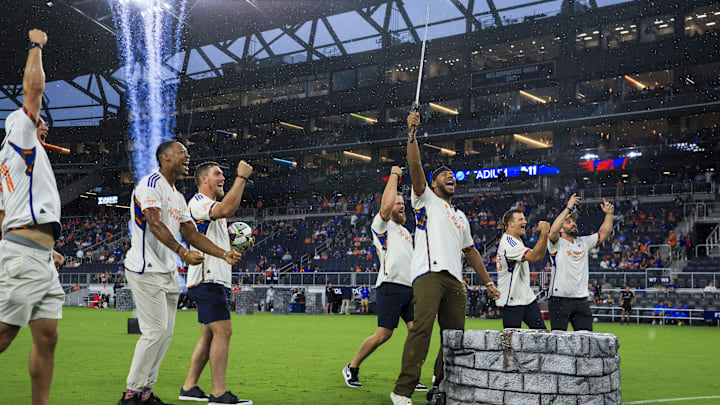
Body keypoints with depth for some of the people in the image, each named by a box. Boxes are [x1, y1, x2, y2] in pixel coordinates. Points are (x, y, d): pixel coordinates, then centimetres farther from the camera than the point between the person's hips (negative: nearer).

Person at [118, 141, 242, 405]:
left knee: (166, 333, 8)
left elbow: (192, 233, 17)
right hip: (146, 269, -9)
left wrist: (224, 254, 7)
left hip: (168, 272, 9)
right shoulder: (151, 183, -9)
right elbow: (155, 225, -22)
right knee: (155, 331, -10)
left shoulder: (178, 197, 19)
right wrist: (183, 252, -33)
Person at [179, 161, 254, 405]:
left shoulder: (214, 208, 24)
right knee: (223, 330, -13)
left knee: (209, 335, 10)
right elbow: (227, 209, -29)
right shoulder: (198, 202, -7)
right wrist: (241, 177, -22)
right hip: (207, 280, -10)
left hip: (217, 280, 10)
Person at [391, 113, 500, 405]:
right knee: (422, 327, -21)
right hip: (428, 272, -7)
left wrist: (488, 283, 29)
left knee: (454, 334, 2)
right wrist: (412, 133, -9)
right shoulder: (426, 200, 13)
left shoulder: (460, 216, 29)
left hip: (454, 279, 7)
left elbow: (470, 251, 32)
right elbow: (415, 166, -1)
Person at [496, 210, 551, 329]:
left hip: (527, 297, 10)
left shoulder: (517, 241, 15)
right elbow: (535, 257, -28)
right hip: (511, 301, -10)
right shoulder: (508, 243, -20)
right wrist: (544, 233, -30)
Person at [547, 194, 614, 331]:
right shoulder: (557, 244, -2)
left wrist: (609, 214, 4)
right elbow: (553, 232, -22)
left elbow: (603, 234, 18)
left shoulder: (584, 242, 18)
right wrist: (568, 208, -25)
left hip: (581, 300, 6)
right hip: (560, 299, -5)